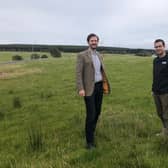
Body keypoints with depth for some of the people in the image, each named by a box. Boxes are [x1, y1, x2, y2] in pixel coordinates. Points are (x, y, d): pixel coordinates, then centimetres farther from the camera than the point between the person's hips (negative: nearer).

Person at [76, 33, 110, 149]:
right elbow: (79, 73, -12)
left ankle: (90, 132, 34)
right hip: (89, 88, -6)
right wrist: (80, 89, -20)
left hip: (99, 86, 7)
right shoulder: (82, 55, -7)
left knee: (97, 112, 13)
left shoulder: (99, 55, 14)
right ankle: (90, 141, 4)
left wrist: (105, 84, 10)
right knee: (91, 114, -7)